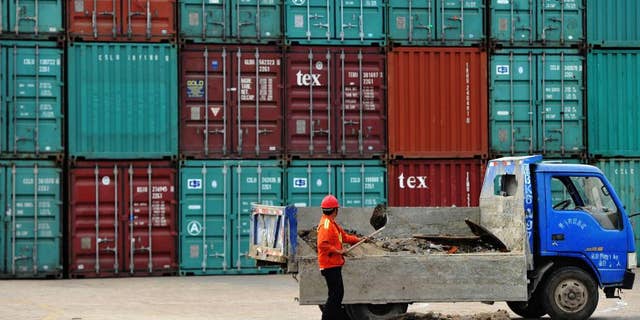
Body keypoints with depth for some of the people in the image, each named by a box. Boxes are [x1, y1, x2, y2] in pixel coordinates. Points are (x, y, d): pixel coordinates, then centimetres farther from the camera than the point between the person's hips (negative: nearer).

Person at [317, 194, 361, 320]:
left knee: (338, 293, 18)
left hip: (334, 265, 11)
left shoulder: (332, 223, 15)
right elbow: (322, 244, -28)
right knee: (335, 295, -9)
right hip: (330, 266, -11)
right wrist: (338, 251, -22)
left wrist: (359, 239, 20)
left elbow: (344, 236, 24)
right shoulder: (326, 225, -18)